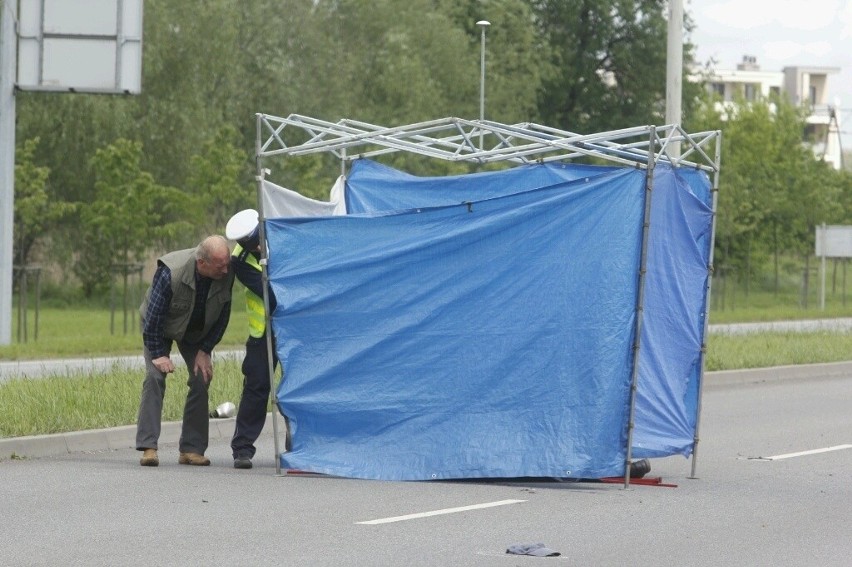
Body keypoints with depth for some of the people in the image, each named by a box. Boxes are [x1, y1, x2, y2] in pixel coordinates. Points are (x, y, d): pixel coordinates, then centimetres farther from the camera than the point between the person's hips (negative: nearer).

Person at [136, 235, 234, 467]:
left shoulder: (227, 274, -25)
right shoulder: (170, 273, -38)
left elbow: (222, 316, -10)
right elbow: (153, 315, -27)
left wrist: (205, 350, -10)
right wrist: (158, 354, -24)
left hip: (196, 332, 4)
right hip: (160, 328, -4)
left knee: (201, 380, -8)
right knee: (155, 377, -18)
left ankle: (192, 449, -3)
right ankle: (148, 447, -19)